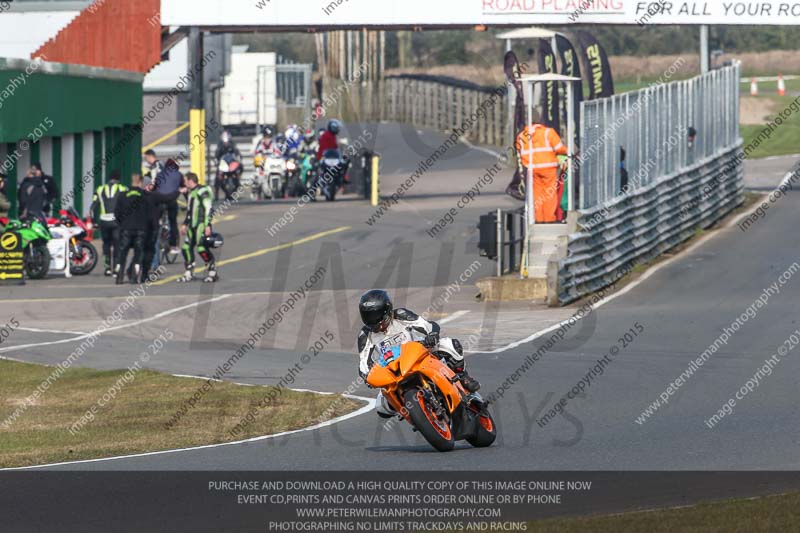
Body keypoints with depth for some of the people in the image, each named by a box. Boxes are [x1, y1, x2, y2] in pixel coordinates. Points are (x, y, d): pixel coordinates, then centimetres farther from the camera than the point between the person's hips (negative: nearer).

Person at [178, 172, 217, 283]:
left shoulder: (202, 191, -10)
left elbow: (207, 209, -16)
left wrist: (207, 225, -22)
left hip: (201, 225, -10)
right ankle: (189, 274, 12)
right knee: (187, 247, 5)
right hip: (192, 225, 10)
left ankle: (213, 272, -6)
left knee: (201, 247, -15)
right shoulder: (191, 193, 20)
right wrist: (185, 224, 29)